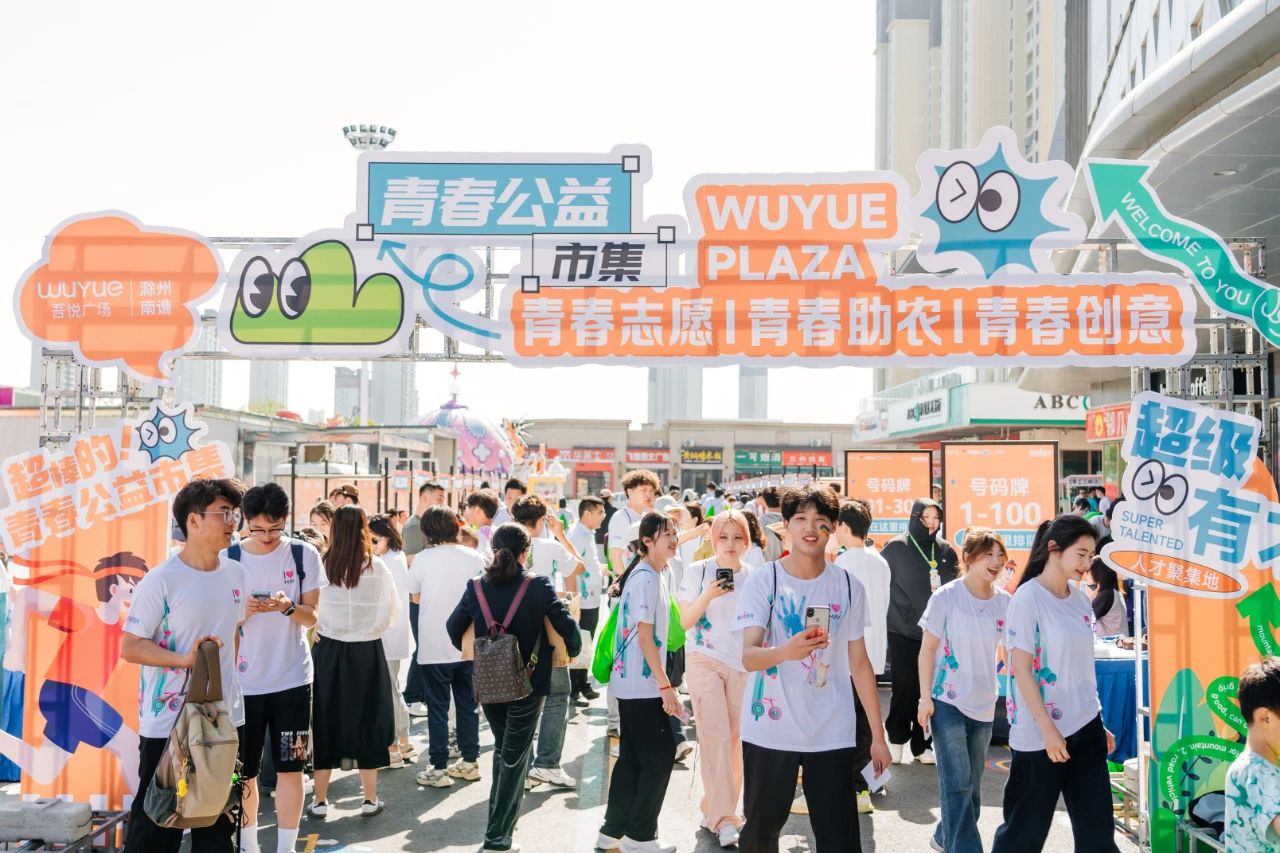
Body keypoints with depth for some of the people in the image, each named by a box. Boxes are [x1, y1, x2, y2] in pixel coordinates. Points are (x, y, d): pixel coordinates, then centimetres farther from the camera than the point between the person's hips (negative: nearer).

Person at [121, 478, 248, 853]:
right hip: (169, 722, -5)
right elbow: (130, 646, -13)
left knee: (219, 819, 14)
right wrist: (183, 659, -25)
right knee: (155, 820, 5)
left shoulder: (235, 573, 5)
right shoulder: (161, 580, -14)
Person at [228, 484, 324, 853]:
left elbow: (312, 617, -1)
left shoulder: (304, 555, -3)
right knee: (243, 770, 10)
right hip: (242, 681, 1)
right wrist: (242, 610, -21)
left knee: (290, 767, 3)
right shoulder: (227, 559, -3)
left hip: (292, 679, 0)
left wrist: (288, 606, -21)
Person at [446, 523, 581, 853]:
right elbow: (566, 626, -12)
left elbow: (454, 627, 6)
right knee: (514, 758, 5)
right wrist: (574, 650, 8)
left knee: (502, 751, 24)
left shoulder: (476, 587, -3)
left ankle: (499, 821, 32)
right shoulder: (539, 586, -12)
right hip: (528, 682, -4)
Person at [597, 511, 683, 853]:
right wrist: (666, 686, -19)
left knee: (632, 756, 14)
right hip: (642, 684, -9)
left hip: (633, 682, 9)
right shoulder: (646, 579, -18)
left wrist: (661, 682, 20)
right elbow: (645, 638, -20)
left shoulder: (649, 574, 12)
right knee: (660, 755, -1)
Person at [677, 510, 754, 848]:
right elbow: (686, 621, -3)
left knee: (737, 738, 3)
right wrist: (708, 595, -18)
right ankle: (723, 819, -7)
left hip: (743, 665, 3)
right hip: (705, 662, -3)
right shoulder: (698, 571, -2)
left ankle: (715, 808, 20)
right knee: (716, 735, -10)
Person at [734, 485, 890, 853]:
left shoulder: (848, 586, 1)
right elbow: (748, 657, -16)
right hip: (768, 730, -1)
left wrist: (878, 733, 6)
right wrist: (785, 651, -38)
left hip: (832, 734, 1)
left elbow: (859, 663, 7)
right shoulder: (762, 581, -6)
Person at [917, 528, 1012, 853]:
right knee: (957, 783, -6)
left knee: (972, 782, 16)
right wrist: (926, 697, -10)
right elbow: (928, 649, -7)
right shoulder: (946, 597, -12)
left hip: (984, 704, 5)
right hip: (948, 701, -5)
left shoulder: (1005, 602, -1)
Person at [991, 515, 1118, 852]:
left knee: (1097, 825, 7)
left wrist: (1099, 723, 14)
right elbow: (1021, 669, -14)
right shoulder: (1028, 598, -12)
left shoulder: (1081, 600, 7)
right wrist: (1047, 729, -16)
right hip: (1040, 733, -6)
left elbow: (1081, 666, 14)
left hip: (1086, 727, 6)